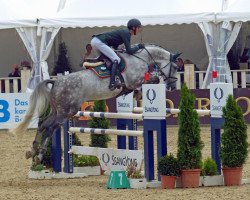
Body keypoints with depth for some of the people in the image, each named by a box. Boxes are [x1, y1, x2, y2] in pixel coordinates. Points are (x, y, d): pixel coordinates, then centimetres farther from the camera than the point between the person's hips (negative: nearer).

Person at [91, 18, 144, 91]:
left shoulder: (124, 32, 21)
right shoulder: (126, 34, -6)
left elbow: (115, 46, 27)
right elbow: (129, 51, -10)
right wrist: (138, 47, 4)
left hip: (94, 41, 10)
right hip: (99, 42, -10)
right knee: (116, 60, -12)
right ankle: (112, 83, -21)